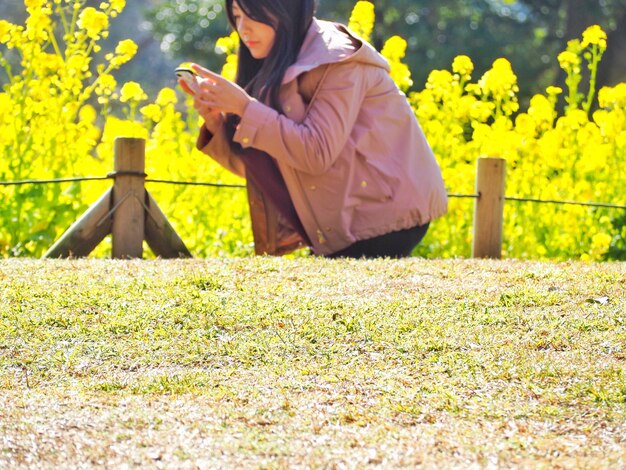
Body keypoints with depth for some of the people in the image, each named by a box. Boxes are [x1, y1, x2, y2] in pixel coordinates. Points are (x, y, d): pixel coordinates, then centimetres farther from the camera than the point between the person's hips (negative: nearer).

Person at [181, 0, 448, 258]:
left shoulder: (338, 60, -15)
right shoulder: (277, 70, 9)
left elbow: (317, 153, -26)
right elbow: (254, 165, 6)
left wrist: (245, 107, -25)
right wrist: (216, 123, -10)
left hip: (386, 215, -8)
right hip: (345, 220, 8)